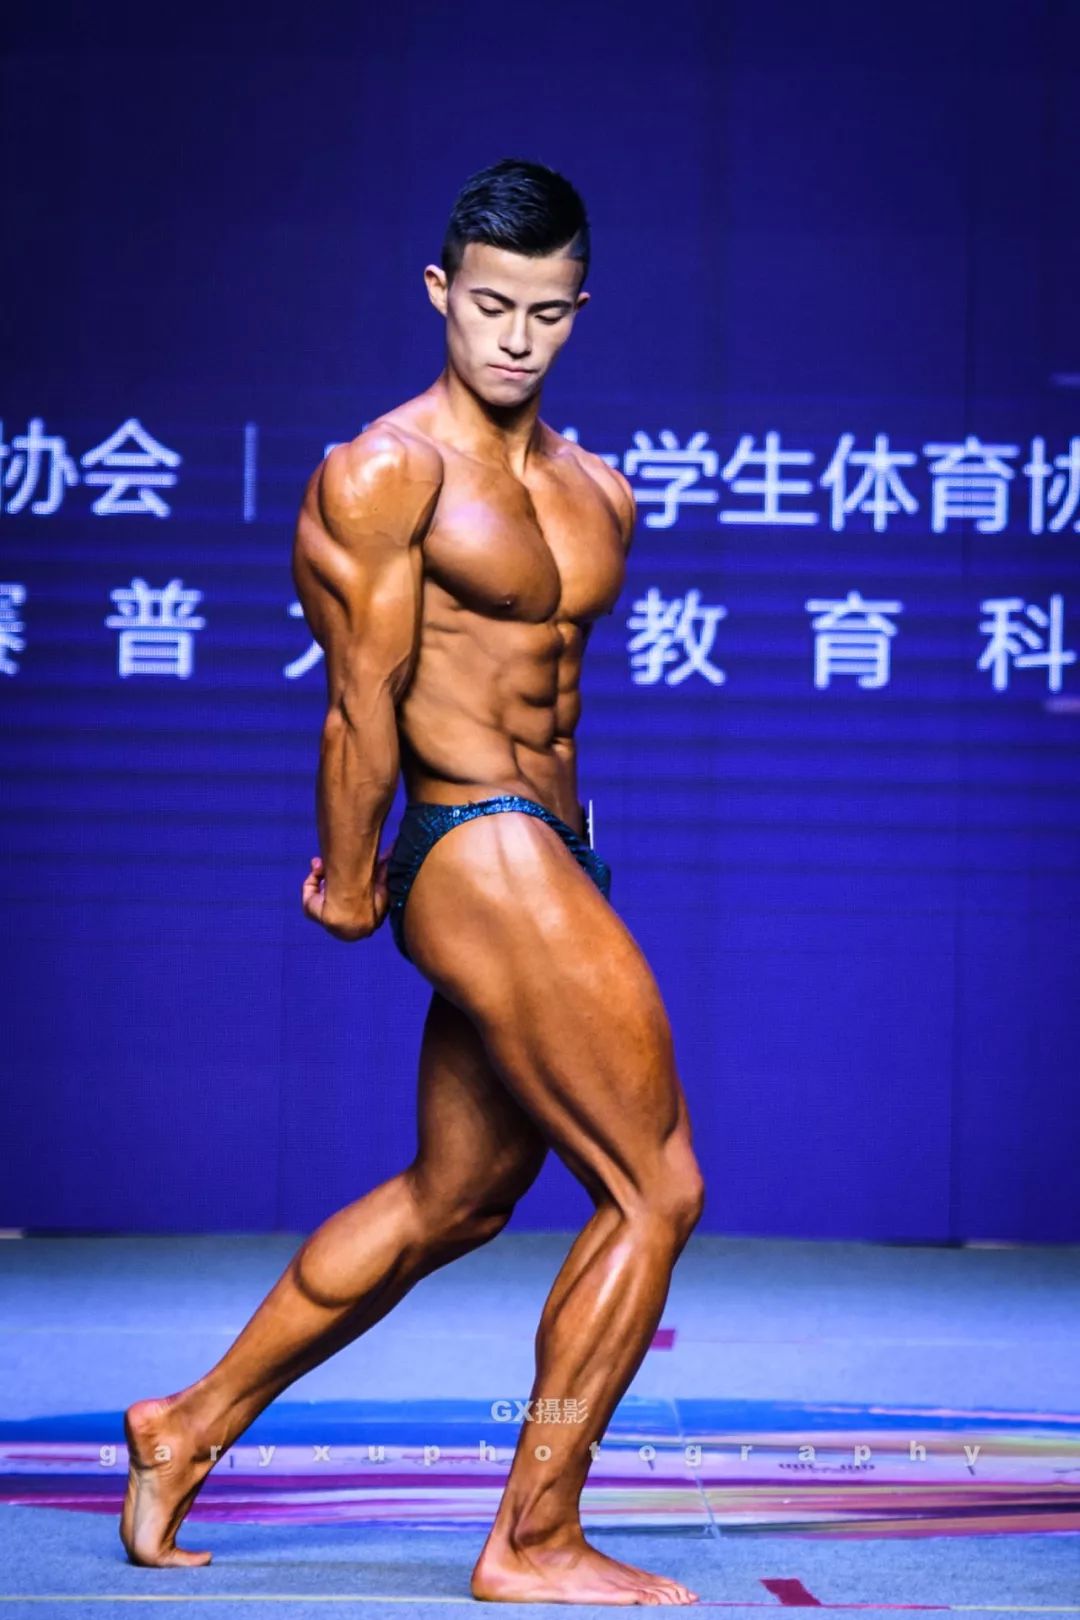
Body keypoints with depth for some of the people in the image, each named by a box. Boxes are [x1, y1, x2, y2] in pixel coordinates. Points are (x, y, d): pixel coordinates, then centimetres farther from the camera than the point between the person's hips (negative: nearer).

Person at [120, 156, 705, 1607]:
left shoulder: (598, 496, 14)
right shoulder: (388, 470, -9)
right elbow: (365, 704, -7)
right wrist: (355, 876, 4)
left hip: (551, 860, 9)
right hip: (481, 854, -8)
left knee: (451, 1202, 18)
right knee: (656, 1188, -9)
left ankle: (192, 1428, 33)